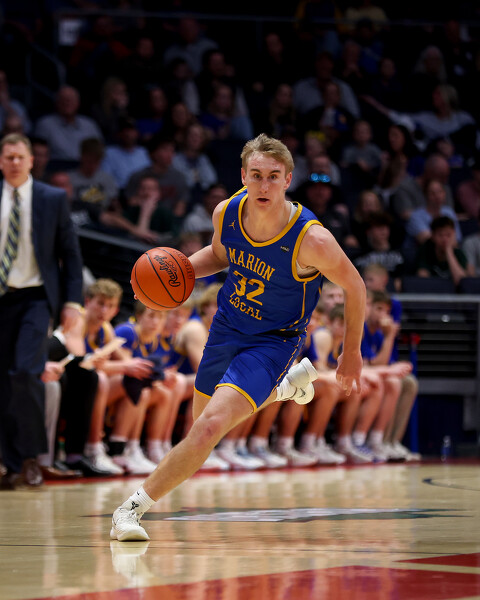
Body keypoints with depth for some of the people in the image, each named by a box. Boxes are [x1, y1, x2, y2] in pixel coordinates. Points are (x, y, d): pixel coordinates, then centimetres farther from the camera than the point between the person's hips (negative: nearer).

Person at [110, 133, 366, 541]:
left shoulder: (312, 240, -29)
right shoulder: (227, 212, -14)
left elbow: (355, 287, -11)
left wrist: (352, 351, 1)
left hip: (273, 342, -6)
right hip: (226, 327, 6)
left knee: (210, 426, -25)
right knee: (204, 418, 27)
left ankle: (135, 507, -13)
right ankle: (289, 384, 52)